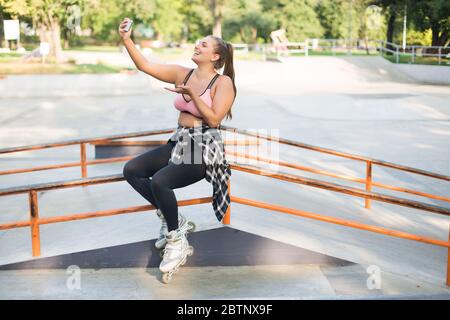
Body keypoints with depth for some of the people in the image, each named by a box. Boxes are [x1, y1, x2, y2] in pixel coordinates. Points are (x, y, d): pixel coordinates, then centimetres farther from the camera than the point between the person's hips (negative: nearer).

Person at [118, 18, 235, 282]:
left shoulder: (223, 82, -9)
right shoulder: (182, 73, 7)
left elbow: (214, 120, -16)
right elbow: (145, 66, 1)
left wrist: (192, 95, -21)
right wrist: (126, 40, -9)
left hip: (205, 149, -7)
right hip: (180, 143, 7)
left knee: (159, 181, -29)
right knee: (131, 170, -5)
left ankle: (177, 241, -6)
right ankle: (172, 218, 7)